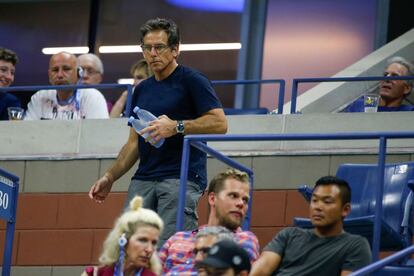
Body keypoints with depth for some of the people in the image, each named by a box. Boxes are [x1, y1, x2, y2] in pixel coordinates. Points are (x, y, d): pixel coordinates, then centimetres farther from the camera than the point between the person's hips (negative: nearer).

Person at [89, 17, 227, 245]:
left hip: (182, 178, -7)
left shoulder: (192, 81, 0)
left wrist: (176, 127, -18)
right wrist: (109, 177, 18)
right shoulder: (142, 90, 22)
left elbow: (219, 123, -9)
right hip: (143, 180, 7)